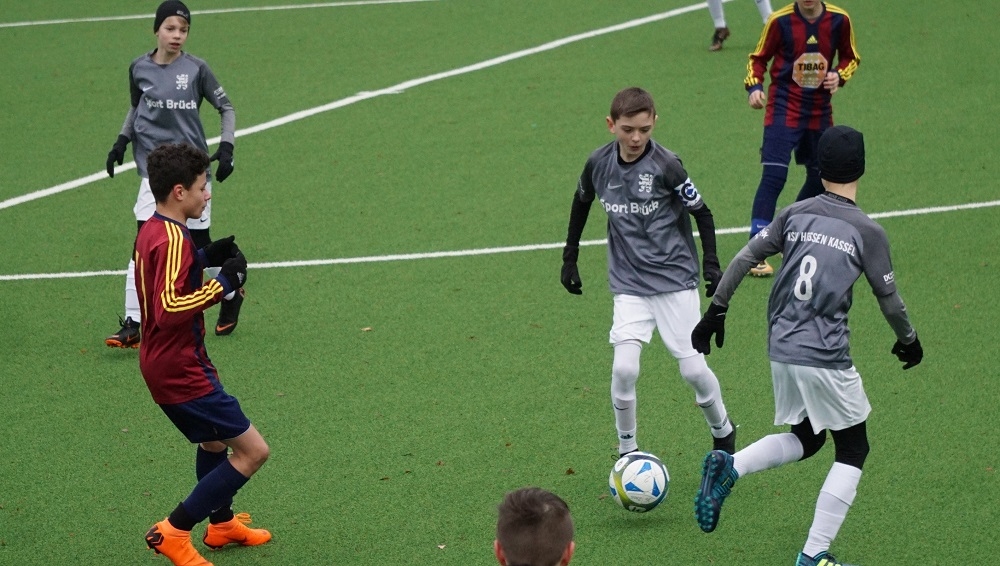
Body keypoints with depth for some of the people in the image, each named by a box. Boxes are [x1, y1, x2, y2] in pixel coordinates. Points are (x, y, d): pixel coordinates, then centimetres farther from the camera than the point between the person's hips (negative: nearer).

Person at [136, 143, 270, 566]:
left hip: (167, 364, 10)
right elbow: (169, 309, -33)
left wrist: (204, 258, 10)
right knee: (253, 451, -6)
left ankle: (222, 524, 48)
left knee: (214, 439, 30)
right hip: (180, 370, -10)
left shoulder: (152, 231, 7)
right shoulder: (172, 240, -23)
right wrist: (224, 282, -26)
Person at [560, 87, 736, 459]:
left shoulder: (665, 165, -14)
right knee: (624, 368, -13)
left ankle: (723, 432, 26)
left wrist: (712, 266, -8)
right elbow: (581, 203, 16)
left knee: (693, 369, -2)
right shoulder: (598, 164, -4)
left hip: (676, 280, -2)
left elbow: (702, 214, -3)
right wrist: (569, 258, 19)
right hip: (629, 285, 2)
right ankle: (627, 450, 7)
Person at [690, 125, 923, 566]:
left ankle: (730, 467, 1)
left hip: (781, 352, 6)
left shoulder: (794, 215, 6)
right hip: (826, 360, -6)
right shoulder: (867, 232, -6)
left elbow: (743, 259, 5)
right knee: (852, 451, 9)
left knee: (805, 439, 25)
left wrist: (716, 311, 14)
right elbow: (888, 299, 1)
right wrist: (908, 340, 18)